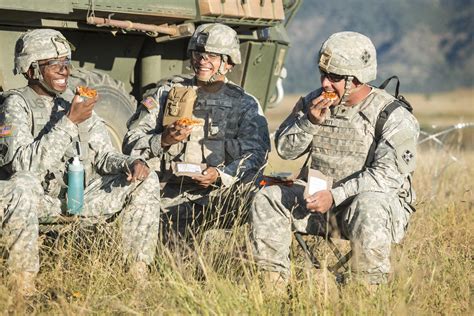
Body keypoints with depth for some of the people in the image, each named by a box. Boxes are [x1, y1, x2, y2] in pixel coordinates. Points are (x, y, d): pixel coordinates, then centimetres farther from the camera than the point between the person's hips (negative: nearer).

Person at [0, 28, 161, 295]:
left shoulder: (75, 101, 11)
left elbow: (104, 156, 12)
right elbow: (24, 164, -24)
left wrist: (130, 164, -12)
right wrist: (69, 122, -23)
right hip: (39, 201, -6)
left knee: (147, 180, -4)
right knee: (23, 183, -40)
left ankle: (139, 277, -6)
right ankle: (24, 287, -29)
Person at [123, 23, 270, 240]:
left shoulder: (245, 105, 15)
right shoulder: (167, 92, 15)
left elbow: (256, 154, 0)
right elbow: (131, 143, 9)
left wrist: (221, 175, -18)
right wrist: (163, 141, -12)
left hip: (218, 193, 2)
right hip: (170, 194, -2)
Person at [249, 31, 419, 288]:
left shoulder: (394, 117, -13)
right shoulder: (314, 102, 6)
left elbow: (388, 175, -22)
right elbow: (284, 149, 8)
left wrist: (336, 195, -30)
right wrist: (309, 121, -12)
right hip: (319, 198, 6)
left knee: (367, 208, -40)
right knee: (266, 200, -12)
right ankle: (274, 283, -9)